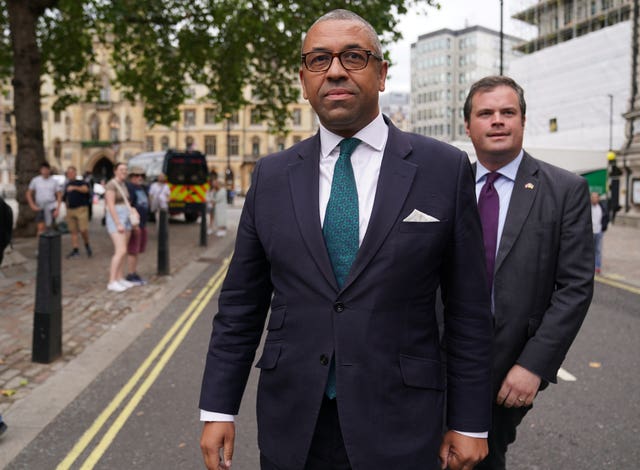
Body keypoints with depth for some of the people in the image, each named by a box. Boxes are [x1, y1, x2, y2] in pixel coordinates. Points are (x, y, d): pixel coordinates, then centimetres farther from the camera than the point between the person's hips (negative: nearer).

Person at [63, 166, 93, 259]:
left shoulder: (81, 182, 1)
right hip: (70, 210, 5)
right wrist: (66, 208, 19)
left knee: (83, 230, -12)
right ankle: (75, 250, 5)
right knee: (73, 231, 2)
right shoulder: (67, 185, 19)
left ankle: (87, 245, 12)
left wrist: (75, 187, -38)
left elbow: (85, 189, -22)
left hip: (81, 209, -5)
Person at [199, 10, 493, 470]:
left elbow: (469, 311, -3)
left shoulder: (445, 169, -5)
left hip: (399, 428, -2)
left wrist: (469, 423, -1)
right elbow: (240, 306, 5)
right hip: (290, 427, 2)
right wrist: (218, 409, 3)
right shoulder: (272, 175, 2)